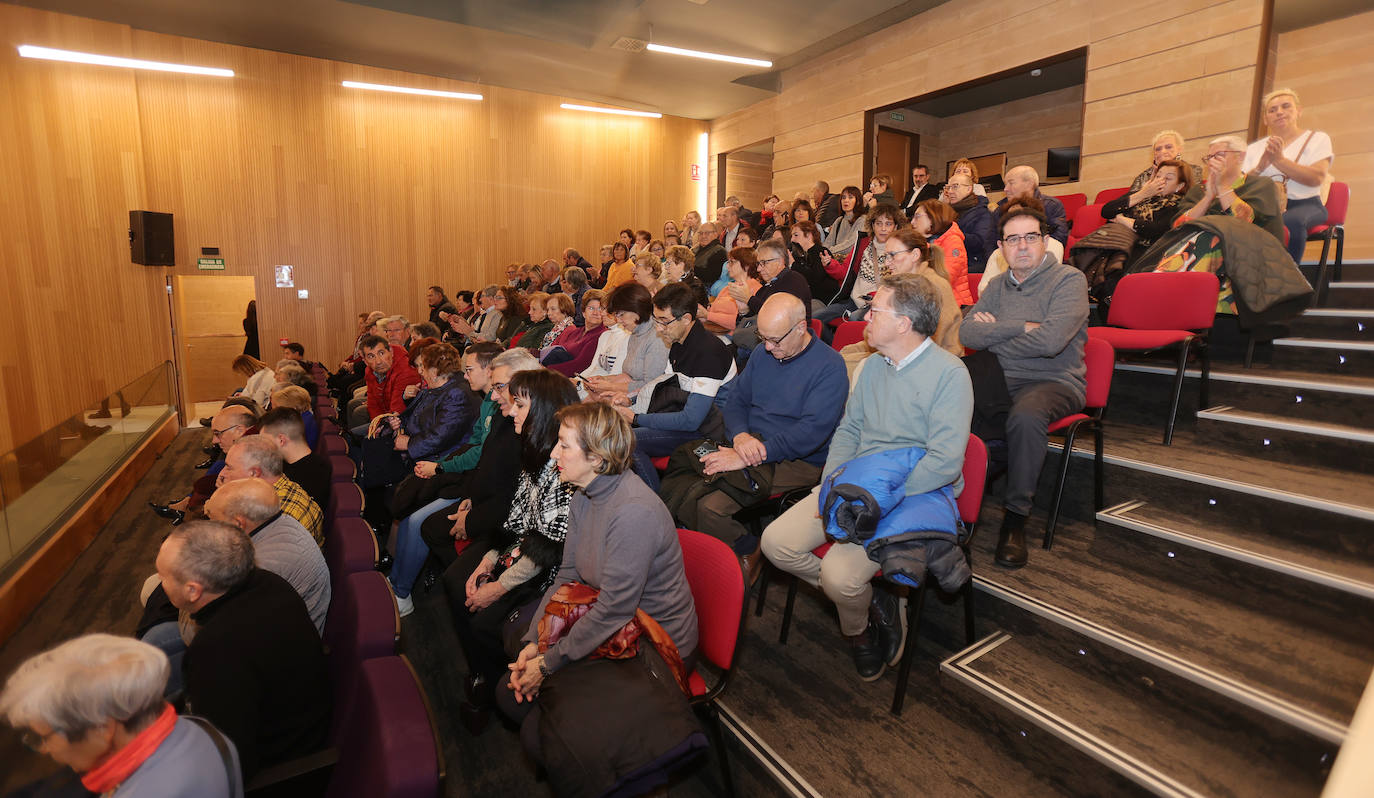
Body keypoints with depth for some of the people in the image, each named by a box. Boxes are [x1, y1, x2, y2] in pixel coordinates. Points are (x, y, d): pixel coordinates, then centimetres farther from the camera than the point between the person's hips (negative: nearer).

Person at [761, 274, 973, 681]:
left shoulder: (949, 373, -12)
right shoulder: (873, 365, 11)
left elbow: (945, 463, -19)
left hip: (913, 495, -7)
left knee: (838, 574, -26)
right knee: (776, 542, -9)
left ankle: (858, 628, 12)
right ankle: (865, 599, 10)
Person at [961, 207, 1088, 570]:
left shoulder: (1069, 280, -3)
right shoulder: (998, 284, 14)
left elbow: (1050, 340, -20)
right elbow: (968, 332, -2)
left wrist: (995, 336, -6)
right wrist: (1022, 327, -12)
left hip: (1055, 381, -4)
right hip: (1002, 378, 5)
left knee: (1026, 414, -38)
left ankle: (1016, 516, -21)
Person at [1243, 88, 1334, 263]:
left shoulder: (1317, 138, 15)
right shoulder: (1254, 148, 22)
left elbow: (1317, 178, -5)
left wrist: (1279, 160, -11)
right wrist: (1259, 168, -10)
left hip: (1305, 204, -2)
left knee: (1292, 220, -39)